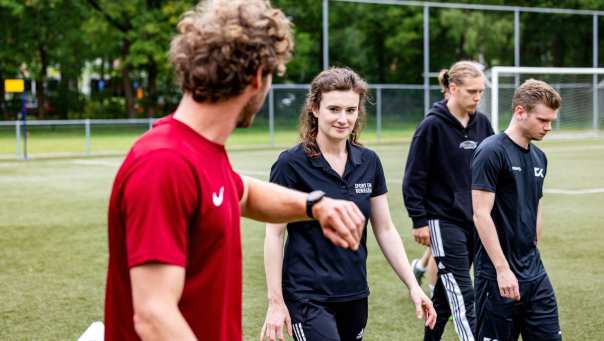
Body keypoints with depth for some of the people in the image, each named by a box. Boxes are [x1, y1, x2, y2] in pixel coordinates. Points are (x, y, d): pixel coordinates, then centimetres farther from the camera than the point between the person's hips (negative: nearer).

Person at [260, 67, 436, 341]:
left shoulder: (369, 162, 4)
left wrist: (413, 286, 4)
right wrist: (275, 302, -11)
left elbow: (385, 229, 10)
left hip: (354, 295, 6)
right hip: (308, 296, -5)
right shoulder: (292, 164, -10)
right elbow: (274, 234, -8)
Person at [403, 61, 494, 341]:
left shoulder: (481, 123, 7)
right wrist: (419, 221, -10)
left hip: (474, 221, 6)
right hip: (444, 221, -6)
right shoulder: (432, 126, -10)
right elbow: (413, 178, -8)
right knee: (462, 297, -9)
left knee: (447, 293, 14)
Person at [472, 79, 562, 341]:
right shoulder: (491, 152, -12)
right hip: (499, 276, -7)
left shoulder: (539, 157, 12)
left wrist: (533, 257, 17)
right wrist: (502, 269, -19)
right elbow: (481, 214, -16)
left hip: (535, 275, 7)